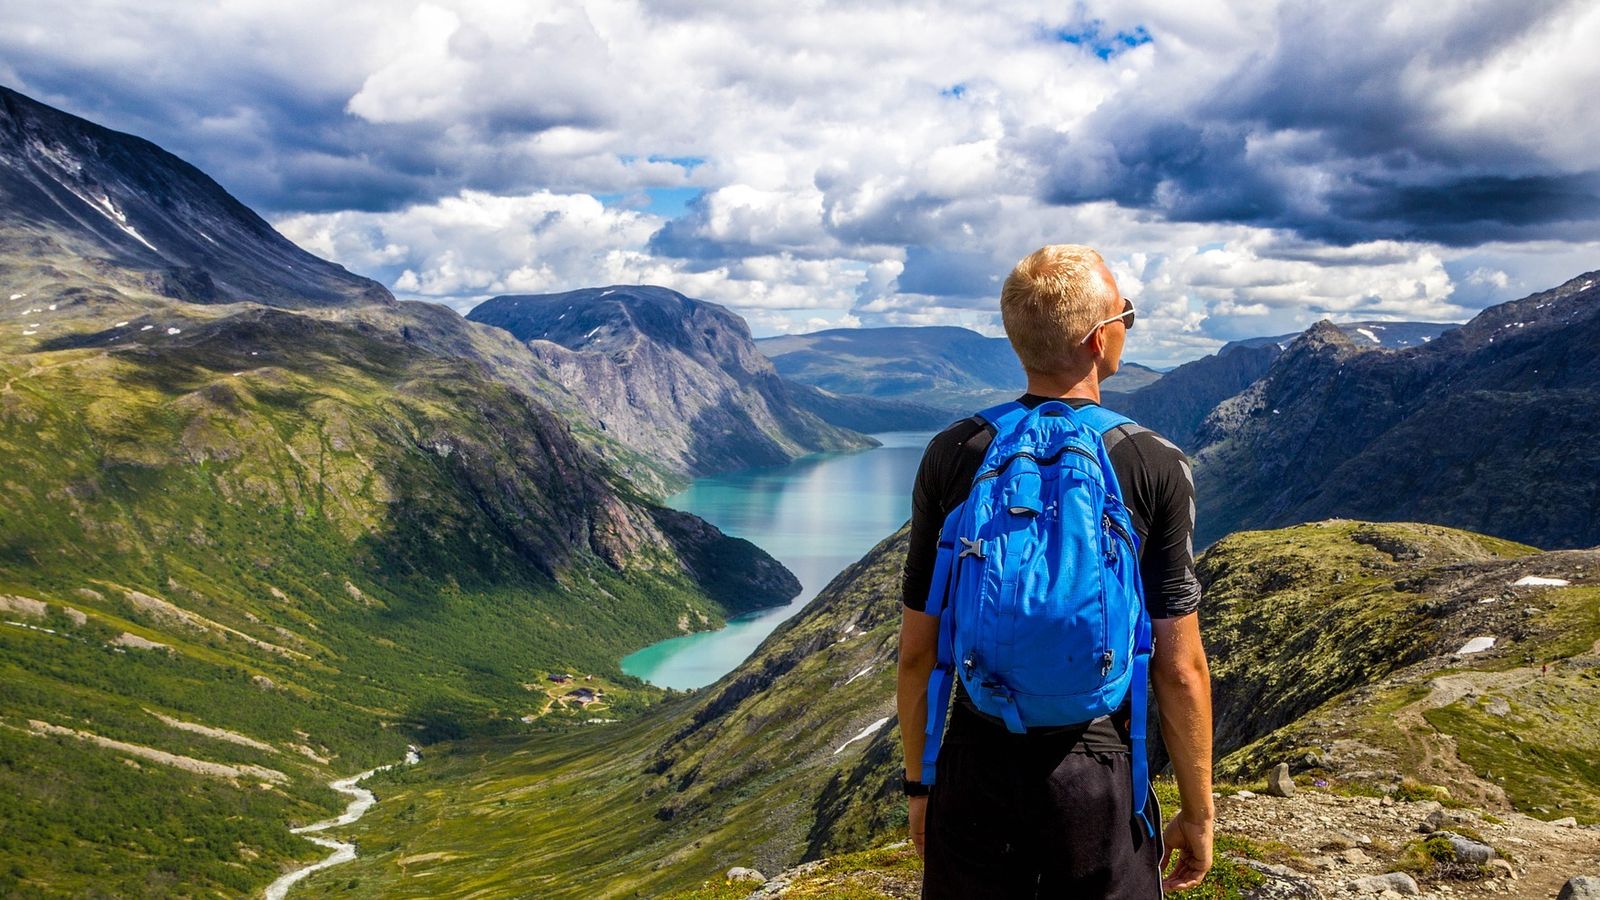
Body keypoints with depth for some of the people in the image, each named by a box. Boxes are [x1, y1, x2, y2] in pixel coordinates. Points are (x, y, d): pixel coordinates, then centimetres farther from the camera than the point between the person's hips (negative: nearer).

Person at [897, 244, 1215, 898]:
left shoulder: (951, 455, -7)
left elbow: (917, 649, -3)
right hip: (1098, 778, -1)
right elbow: (1180, 669, -9)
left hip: (974, 771, 2)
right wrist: (1197, 812, 4)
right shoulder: (1156, 467, -11)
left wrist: (918, 782, 10)